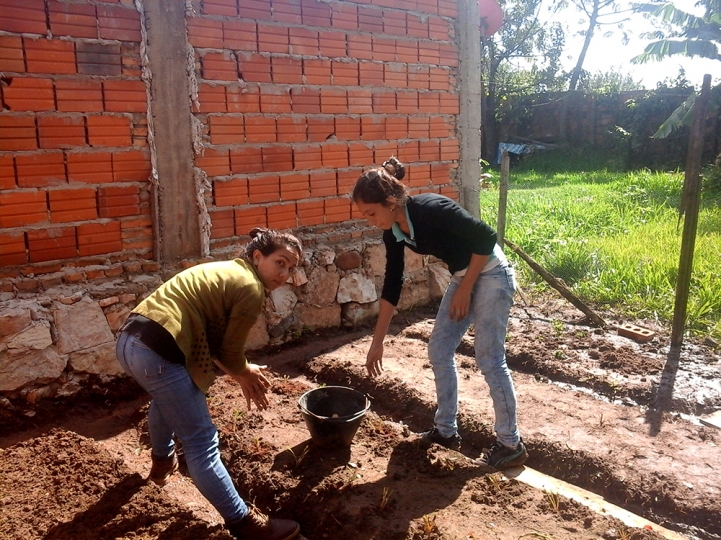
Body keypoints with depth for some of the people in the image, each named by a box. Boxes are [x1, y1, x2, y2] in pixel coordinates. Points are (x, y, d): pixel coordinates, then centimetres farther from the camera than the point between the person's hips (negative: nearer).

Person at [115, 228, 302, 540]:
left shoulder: (226, 271, 21)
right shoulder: (251, 288, -7)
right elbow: (230, 350, -3)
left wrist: (243, 374, 22)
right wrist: (245, 374, 17)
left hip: (130, 340, 10)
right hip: (158, 352, -10)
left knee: (167, 398, 39)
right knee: (201, 441, -1)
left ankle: (162, 461, 63)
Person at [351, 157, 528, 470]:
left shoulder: (432, 209, -28)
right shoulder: (393, 233, -3)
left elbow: (486, 237, -22)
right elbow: (392, 285, 3)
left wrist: (465, 289, -16)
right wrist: (377, 342, 4)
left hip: (491, 275, -8)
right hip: (462, 277, 8)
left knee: (489, 359, -5)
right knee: (438, 352, 8)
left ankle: (511, 445, 10)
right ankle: (446, 431, 22)